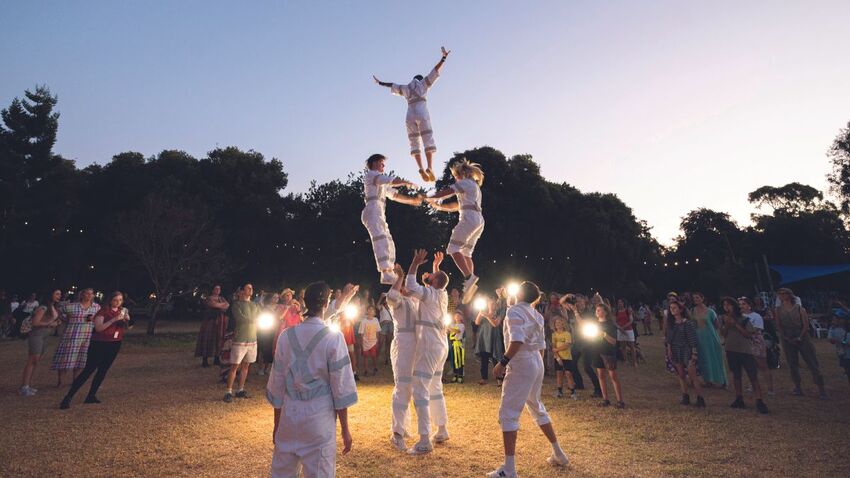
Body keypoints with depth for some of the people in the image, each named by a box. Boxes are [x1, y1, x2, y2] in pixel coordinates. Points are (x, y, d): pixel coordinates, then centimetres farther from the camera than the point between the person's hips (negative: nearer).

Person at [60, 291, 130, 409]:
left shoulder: (122, 311, 8)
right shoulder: (103, 311, -10)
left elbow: (125, 327, 11)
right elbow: (98, 328, -20)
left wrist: (126, 320, -9)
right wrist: (114, 320, -29)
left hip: (115, 344, 6)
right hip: (99, 344, -6)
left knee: (103, 370, 9)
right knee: (88, 370, -9)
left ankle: (91, 396, 18)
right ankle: (68, 397, -4)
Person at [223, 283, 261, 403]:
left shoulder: (255, 305, 13)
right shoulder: (236, 304, -4)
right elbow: (241, 319, -16)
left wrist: (247, 320, -6)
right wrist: (254, 320, -4)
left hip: (252, 340, 5)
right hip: (239, 340, -5)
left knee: (246, 366, 11)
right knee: (234, 366, -3)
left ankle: (240, 390, 21)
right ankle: (229, 392, 6)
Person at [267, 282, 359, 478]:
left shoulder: (286, 336, -2)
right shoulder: (333, 338, -13)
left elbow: (277, 384, 5)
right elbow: (341, 389, -9)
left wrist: (277, 424, 18)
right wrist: (345, 429, 2)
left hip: (289, 416, 4)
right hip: (319, 419, -4)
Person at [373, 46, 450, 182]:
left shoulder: (405, 88, 25)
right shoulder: (423, 83, 17)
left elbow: (392, 85, 37)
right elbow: (435, 71, 12)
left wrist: (380, 83, 51)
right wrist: (444, 57, 12)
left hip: (410, 116, 3)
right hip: (422, 114, -3)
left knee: (415, 144, 1)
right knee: (428, 141, -8)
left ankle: (421, 169, -17)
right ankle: (429, 168, -26)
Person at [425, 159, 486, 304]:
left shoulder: (465, 182, 4)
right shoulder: (475, 186, 32)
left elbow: (445, 192, -3)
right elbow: (458, 206, 33)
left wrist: (429, 198, 11)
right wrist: (439, 206, 29)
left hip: (469, 218, -9)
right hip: (479, 221, 9)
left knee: (453, 249, -14)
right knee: (466, 254, 7)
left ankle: (469, 277, -28)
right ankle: (470, 284, -4)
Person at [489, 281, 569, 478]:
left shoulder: (515, 310, -11)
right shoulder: (537, 315, 14)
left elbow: (517, 340, -26)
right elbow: (541, 345, 17)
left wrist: (503, 362, -24)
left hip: (521, 364, -9)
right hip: (537, 363, 9)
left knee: (508, 413, -5)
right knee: (537, 408, 25)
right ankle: (558, 454, 35)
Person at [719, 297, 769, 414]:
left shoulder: (744, 319, -5)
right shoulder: (724, 319, 6)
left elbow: (749, 334, -10)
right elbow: (723, 334, 4)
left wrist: (735, 324, -16)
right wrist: (726, 324, -11)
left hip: (745, 350, -4)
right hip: (731, 350, 4)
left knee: (753, 376, -8)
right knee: (736, 375, 12)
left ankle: (759, 401, -7)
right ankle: (739, 399, 20)